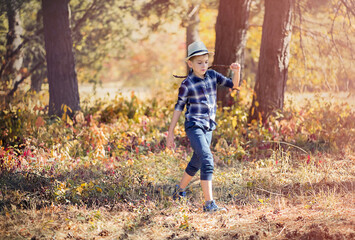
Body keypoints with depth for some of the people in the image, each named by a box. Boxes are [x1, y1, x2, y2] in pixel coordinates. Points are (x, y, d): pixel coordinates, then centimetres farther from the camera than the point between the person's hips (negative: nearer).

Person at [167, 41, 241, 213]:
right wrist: (170, 133, -4)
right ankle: (209, 204, -22)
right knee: (207, 160, -20)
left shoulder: (212, 75, 6)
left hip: (208, 127, 7)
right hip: (194, 126, -7)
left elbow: (234, 85, 3)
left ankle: (179, 191, 41)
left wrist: (237, 72, -17)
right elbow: (178, 108, -5)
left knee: (196, 163, 18)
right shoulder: (187, 84, -9)